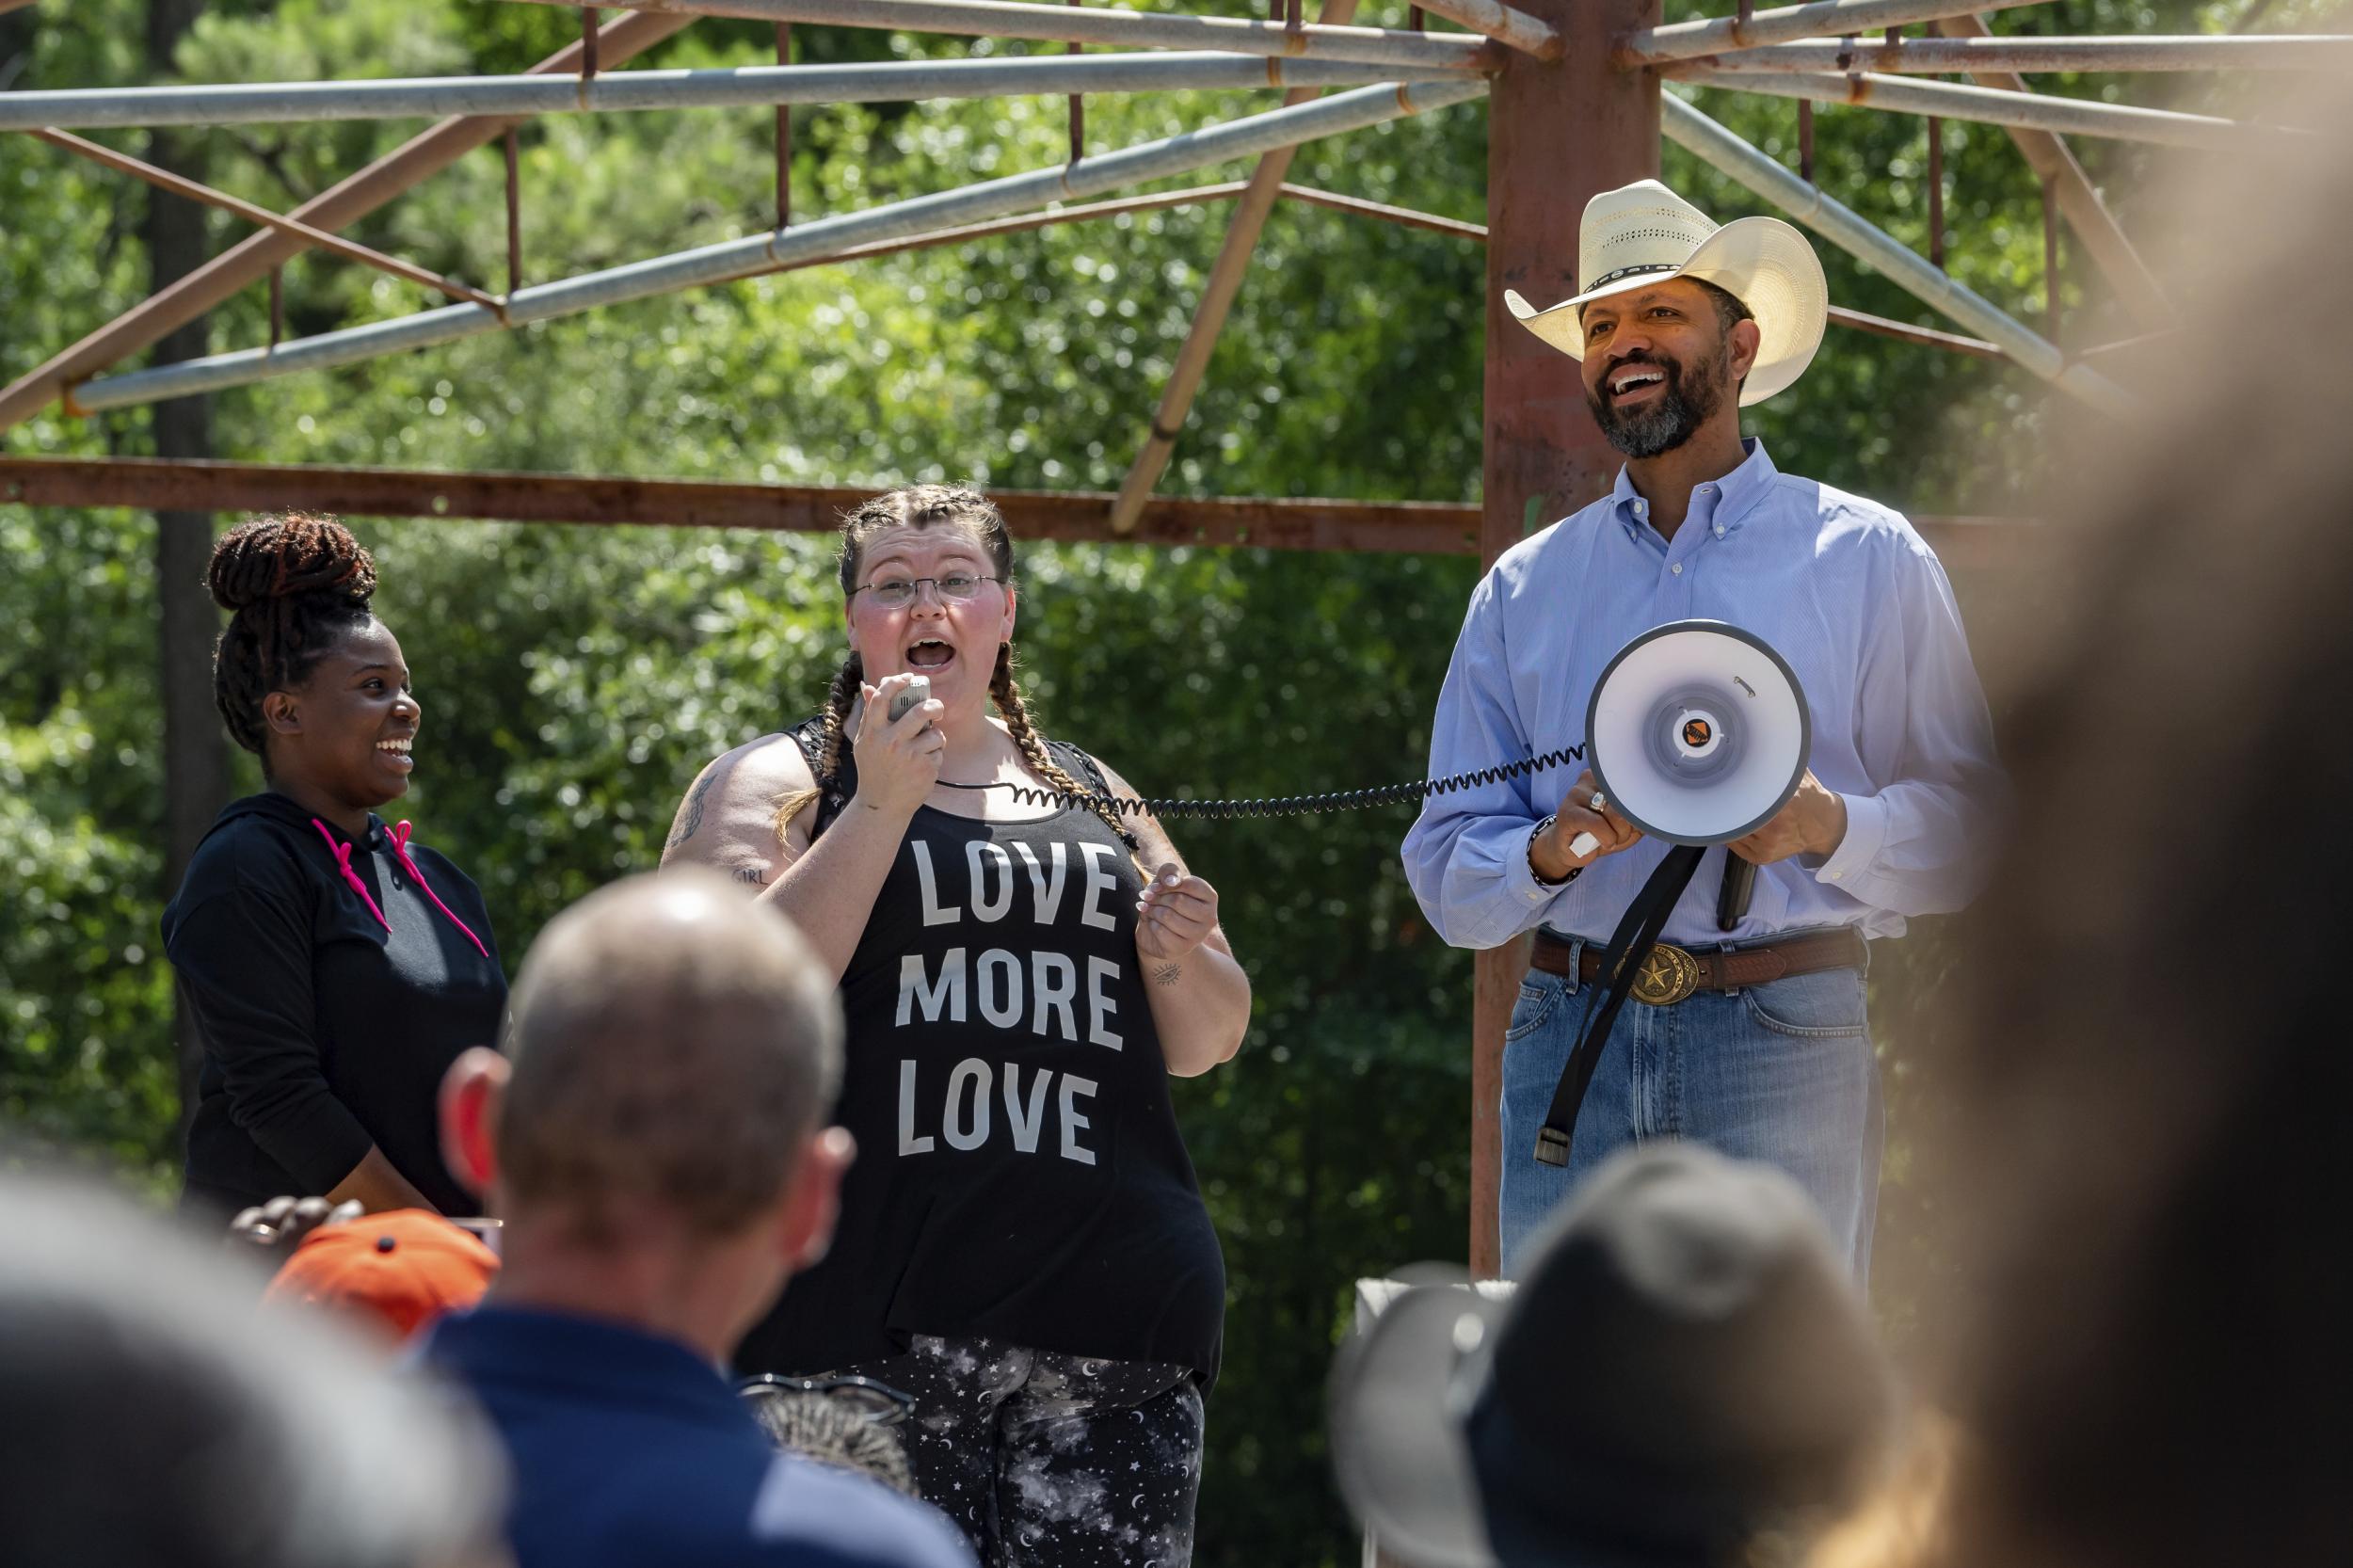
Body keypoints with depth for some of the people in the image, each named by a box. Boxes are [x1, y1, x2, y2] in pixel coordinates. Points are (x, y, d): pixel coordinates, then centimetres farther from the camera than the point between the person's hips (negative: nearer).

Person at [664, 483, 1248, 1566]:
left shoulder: (1087, 796, 21)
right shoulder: (774, 785, 9)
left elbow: (1205, 1045, 23)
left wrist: (1183, 958, 1)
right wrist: (881, 807, -12)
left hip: (1113, 1308, 4)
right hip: (869, 1307, -4)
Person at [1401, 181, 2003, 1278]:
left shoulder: (1865, 559, 10)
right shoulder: (1523, 590, 18)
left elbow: (1968, 828, 4)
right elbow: (1447, 874, 13)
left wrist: (1831, 827, -15)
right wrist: (1549, 854, -8)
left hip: (1780, 1035, -3)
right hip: (1567, 1047, 3)